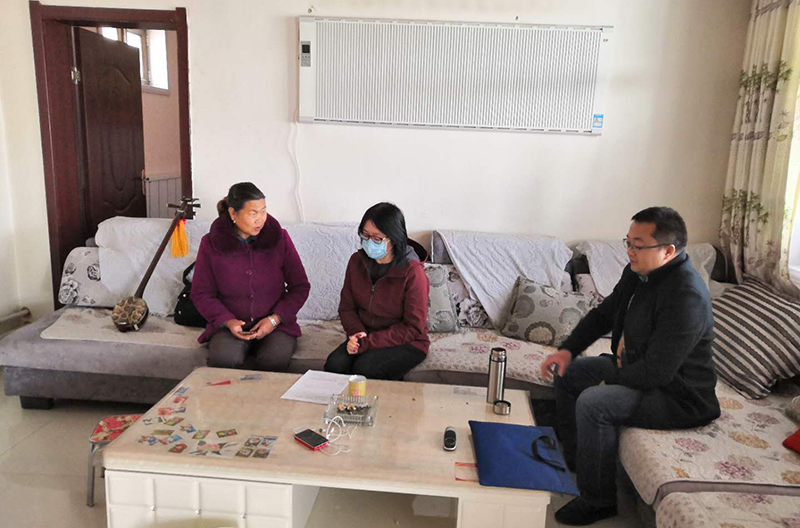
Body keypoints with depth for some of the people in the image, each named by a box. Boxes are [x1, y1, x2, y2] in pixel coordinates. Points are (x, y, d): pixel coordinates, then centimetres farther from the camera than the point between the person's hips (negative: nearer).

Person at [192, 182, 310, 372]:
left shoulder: (279, 237, -2)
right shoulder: (211, 243, -1)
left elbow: (300, 287, 2)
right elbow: (201, 293, 4)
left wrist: (275, 319, -12)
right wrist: (227, 321, -13)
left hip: (275, 325, 0)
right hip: (230, 325, 0)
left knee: (275, 359, -31)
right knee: (223, 358, -32)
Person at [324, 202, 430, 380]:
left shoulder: (412, 272, -17)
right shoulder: (357, 261, 0)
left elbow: (413, 328, -15)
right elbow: (347, 307, 9)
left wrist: (369, 342, -20)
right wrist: (358, 333, -12)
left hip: (406, 343, -4)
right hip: (366, 337, 5)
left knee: (364, 368, -30)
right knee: (334, 364, -23)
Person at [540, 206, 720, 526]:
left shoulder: (687, 296, -31)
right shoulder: (638, 272, -2)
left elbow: (656, 371, -31)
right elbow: (604, 314, 12)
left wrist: (611, 380, -15)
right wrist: (568, 350, 1)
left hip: (677, 394, -10)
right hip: (633, 366, 10)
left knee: (593, 403, -28)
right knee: (568, 374, 11)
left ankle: (598, 501, -7)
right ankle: (572, 463, 25)